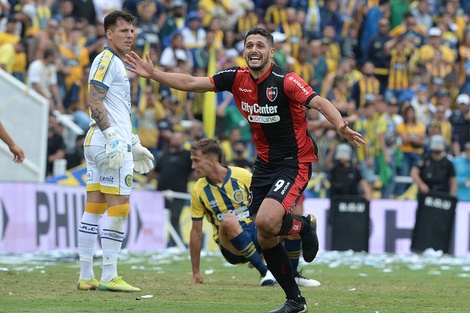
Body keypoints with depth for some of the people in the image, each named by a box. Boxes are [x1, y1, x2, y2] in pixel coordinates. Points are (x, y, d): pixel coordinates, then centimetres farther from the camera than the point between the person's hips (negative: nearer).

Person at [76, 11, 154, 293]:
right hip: (110, 143, -10)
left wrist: (134, 143, 29)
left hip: (99, 143, 10)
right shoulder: (107, 60, -9)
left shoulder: (116, 63, 22)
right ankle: (109, 277, -8)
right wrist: (113, 137, -23)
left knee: (94, 208, 7)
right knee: (118, 207, -9)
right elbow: (95, 102, -17)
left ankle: (86, 277, 8)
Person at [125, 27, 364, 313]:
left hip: (295, 161, -7)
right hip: (265, 163, 7)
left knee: (266, 221, -27)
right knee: (266, 240, 5)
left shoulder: (285, 80, -18)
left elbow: (319, 102, -32)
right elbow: (191, 83, 4)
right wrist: (153, 74, -3)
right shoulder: (237, 78, -1)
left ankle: (303, 225, 6)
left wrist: (340, 126, -50)